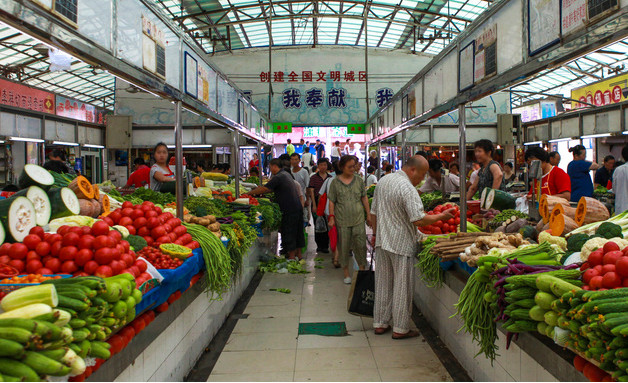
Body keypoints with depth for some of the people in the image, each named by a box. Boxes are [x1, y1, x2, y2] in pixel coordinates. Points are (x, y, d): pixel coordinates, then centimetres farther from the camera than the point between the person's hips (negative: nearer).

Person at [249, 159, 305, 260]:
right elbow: (271, 189, 24)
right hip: (298, 207, 9)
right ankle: (298, 254, 24)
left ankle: (292, 257, 4)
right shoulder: (286, 174, 15)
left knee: (288, 234, -1)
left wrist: (249, 193, 0)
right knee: (298, 232, 15)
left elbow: (264, 189, -12)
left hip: (289, 210, -9)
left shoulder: (278, 177, -14)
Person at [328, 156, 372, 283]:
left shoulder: (359, 180, 7)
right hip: (342, 220, -1)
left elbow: (364, 198, 12)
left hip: (359, 219, 1)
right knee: (344, 246, 4)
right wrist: (331, 217, -3)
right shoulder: (335, 182, 1)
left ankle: (362, 269, 15)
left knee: (361, 244, -1)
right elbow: (331, 201, 3)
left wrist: (368, 214, 11)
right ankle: (346, 273, 17)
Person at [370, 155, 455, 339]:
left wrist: (375, 234, 22)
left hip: (382, 241, 8)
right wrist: (442, 216, -11)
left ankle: (380, 323, 24)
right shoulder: (407, 188, -19)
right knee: (402, 287, 3)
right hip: (401, 245, -8)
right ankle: (400, 328, 12)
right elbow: (418, 220, -24)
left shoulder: (383, 181, 8)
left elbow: (373, 212, 14)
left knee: (382, 284, 15)